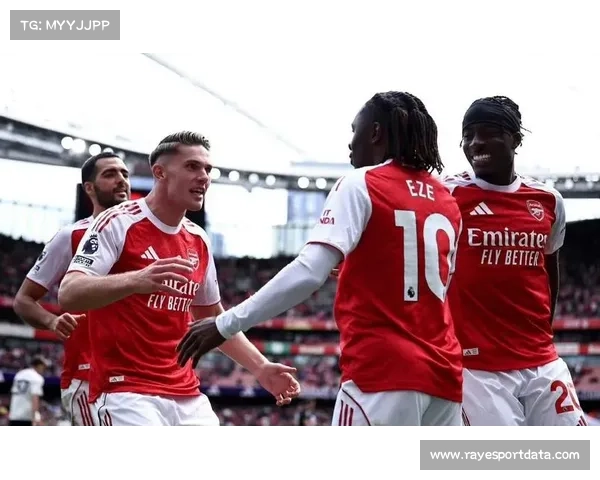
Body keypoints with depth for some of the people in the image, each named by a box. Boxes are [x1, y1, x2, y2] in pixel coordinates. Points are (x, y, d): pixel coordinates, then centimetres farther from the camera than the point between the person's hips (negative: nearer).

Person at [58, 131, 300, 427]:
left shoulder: (198, 241, 15)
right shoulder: (120, 223, -7)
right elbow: (68, 295, -19)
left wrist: (260, 368, 16)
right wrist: (136, 280, -36)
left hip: (187, 396, 8)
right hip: (128, 392, -8)